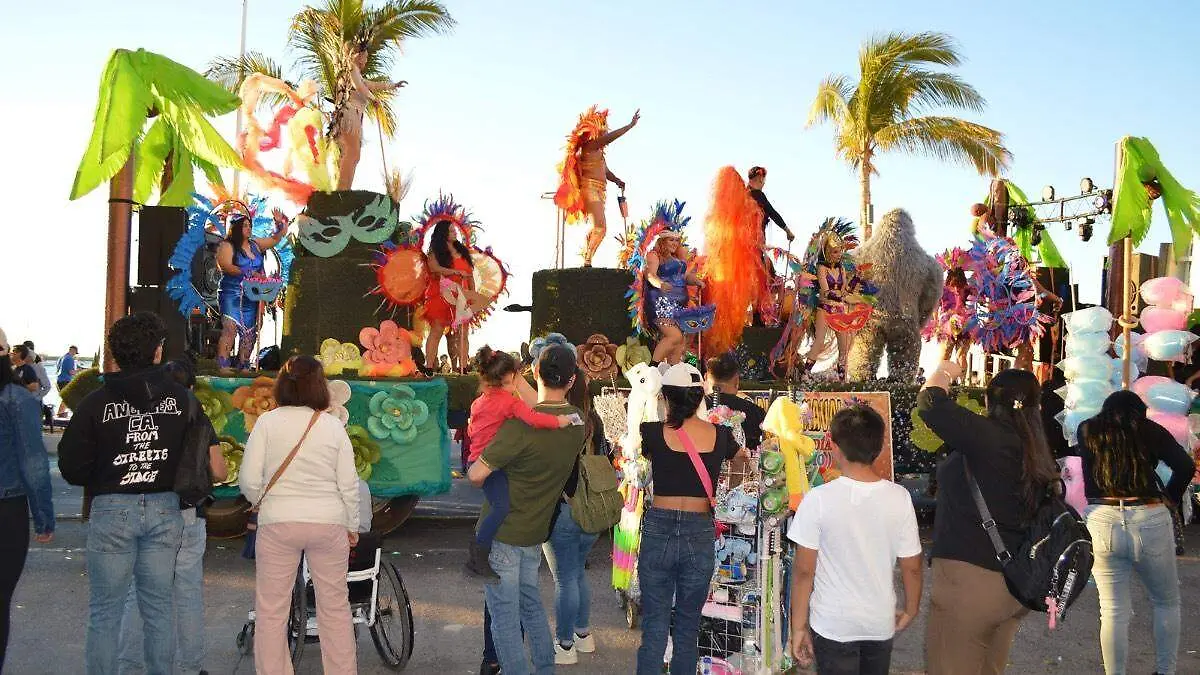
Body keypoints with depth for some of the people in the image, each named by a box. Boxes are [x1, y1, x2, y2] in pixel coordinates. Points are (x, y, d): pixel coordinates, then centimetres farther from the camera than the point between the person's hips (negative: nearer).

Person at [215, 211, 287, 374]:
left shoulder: (255, 244, 14)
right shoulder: (227, 246, -3)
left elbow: (275, 240, 23)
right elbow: (226, 266, -16)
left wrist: (280, 224, 8)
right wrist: (247, 273, -22)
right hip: (232, 294, -6)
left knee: (249, 332, 5)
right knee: (230, 328, -15)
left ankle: (243, 365, 11)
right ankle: (223, 365, -17)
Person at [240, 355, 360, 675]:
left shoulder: (267, 422, -4)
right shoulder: (334, 426, -1)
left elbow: (249, 480, -7)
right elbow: (349, 484, 0)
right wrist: (352, 527, 12)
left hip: (278, 523, -1)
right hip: (329, 523, 1)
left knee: (271, 610, 8)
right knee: (335, 607, 12)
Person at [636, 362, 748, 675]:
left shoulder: (653, 433, -8)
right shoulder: (720, 436, -1)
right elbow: (743, 456, 22)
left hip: (659, 531, -1)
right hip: (700, 534, 2)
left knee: (655, 625, 7)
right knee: (688, 627, 14)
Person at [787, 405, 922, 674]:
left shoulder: (818, 500, -16)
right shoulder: (899, 498, -9)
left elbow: (804, 570, -13)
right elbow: (912, 566, -2)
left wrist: (798, 627, -3)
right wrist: (911, 610, 15)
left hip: (834, 625, -3)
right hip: (882, 623, 3)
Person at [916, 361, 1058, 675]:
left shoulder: (988, 435, -17)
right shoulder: (1036, 453, 6)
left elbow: (929, 404, -19)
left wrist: (942, 374, 0)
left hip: (970, 576, -8)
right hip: (1016, 582, 8)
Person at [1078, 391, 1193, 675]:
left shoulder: (1088, 430, 8)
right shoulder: (1150, 430, 4)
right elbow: (1185, 466, -4)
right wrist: (1170, 497, 10)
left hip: (1102, 522, 1)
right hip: (1151, 522, -1)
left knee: (1113, 611, 6)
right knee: (1166, 603, 20)